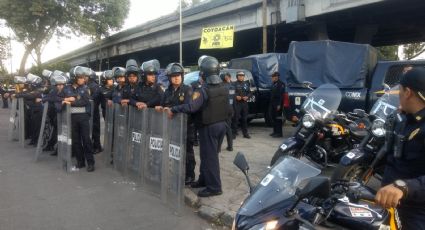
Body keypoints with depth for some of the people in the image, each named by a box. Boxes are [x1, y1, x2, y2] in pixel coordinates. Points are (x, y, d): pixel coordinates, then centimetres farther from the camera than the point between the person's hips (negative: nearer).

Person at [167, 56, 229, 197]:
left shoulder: (203, 90, -21)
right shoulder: (224, 88, 4)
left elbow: (191, 107, -33)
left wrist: (173, 109, -25)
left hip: (208, 127, -8)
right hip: (222, 124, 8)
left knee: (209, 156, 1)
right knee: (210, 154, 19)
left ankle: (214, 187, 6)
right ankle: (204, 179, 31)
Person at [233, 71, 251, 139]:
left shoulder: (246, 84, 14)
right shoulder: (235, 84, -1)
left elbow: (250, 93, 13)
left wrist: (247, 97, -6)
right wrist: (236, 96, -22)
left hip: (245, 103, 4)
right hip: (237, 103, -4)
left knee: (244, 118, 10)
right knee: (236, 118, -6)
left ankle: (245, 133, 17)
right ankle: (234, 133, 0)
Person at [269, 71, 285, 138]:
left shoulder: (281, 84, -12)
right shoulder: (274, 84, 15)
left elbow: (281, 95, -18)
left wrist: (279, 105, -22)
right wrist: (271, 104, 14)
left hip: (277, 104, -9)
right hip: (273, 104, 9)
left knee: (278, 118, -5)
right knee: (273, 118, 12)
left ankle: (279, 133, 0)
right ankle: (275, 131, 21)